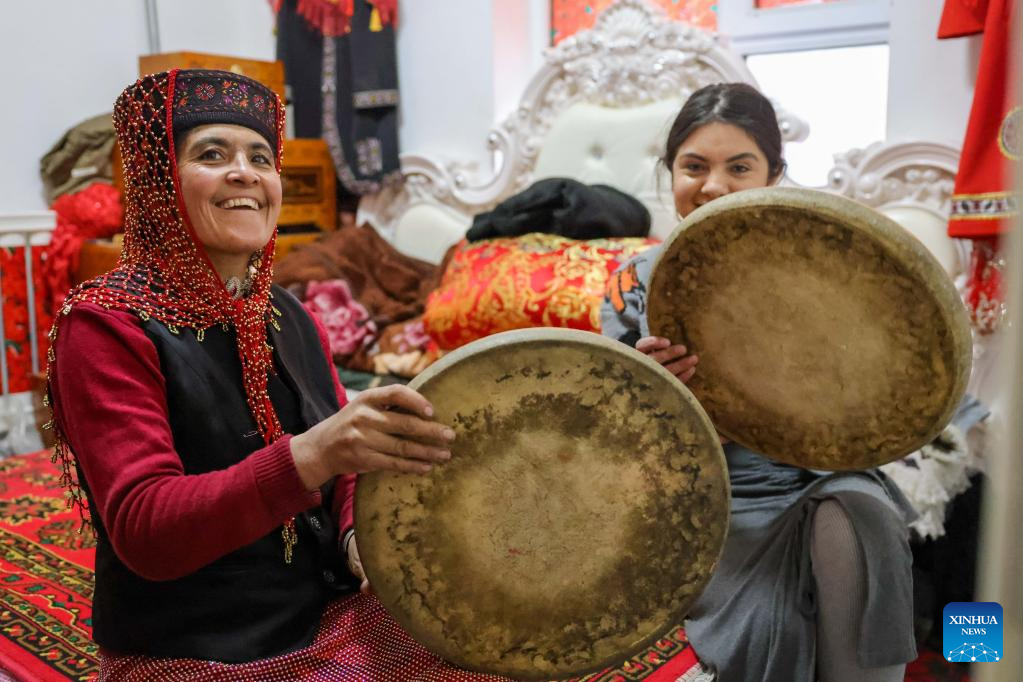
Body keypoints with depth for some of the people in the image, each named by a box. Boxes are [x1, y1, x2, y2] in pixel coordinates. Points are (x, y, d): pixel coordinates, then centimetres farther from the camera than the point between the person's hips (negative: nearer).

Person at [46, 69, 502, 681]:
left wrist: (360, 533, -14)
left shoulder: (293, 319, 5)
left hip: (333, 624, 6)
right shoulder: (106, 324, -12)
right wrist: (308, 456, -37)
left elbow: (343, 468, 8)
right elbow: (143, 532, -22)